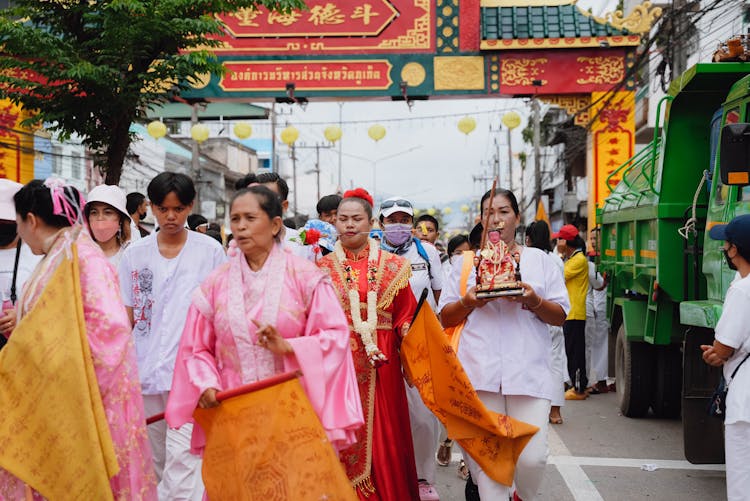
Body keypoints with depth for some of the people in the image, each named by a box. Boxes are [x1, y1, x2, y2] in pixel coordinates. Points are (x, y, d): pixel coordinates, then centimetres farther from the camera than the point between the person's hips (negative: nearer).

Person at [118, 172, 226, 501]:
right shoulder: (134, 254, 8)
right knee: (155, 462, 11)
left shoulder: (210, 251, 1)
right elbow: (126, 318, 11)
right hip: (146, 371, 4)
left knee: (182, 459, -14)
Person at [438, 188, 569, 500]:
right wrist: (468, 303, -6)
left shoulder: (540, 260, 15)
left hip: (528, 369, 0)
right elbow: (445, 318, 14)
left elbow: (560, 317, 10)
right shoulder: (466, 263, 16)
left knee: (533, 457, -7)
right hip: (479, 370, 1)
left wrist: (534, 301, -9)